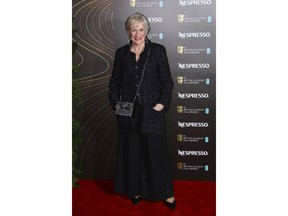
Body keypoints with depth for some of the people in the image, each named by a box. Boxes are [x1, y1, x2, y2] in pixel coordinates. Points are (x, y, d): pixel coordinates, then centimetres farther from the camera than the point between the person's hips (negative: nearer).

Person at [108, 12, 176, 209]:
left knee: (156, 152, 4)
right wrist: (116, 103, 1)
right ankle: (135, 189, 28)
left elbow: (167, 81, -2)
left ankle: (166, 192, 20)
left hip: (152, 111, -2)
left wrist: (162, 103, -12)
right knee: (131, 152, 11)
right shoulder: (121, 53, 6)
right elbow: (114, 82, 12)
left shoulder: (158, 50, -2)